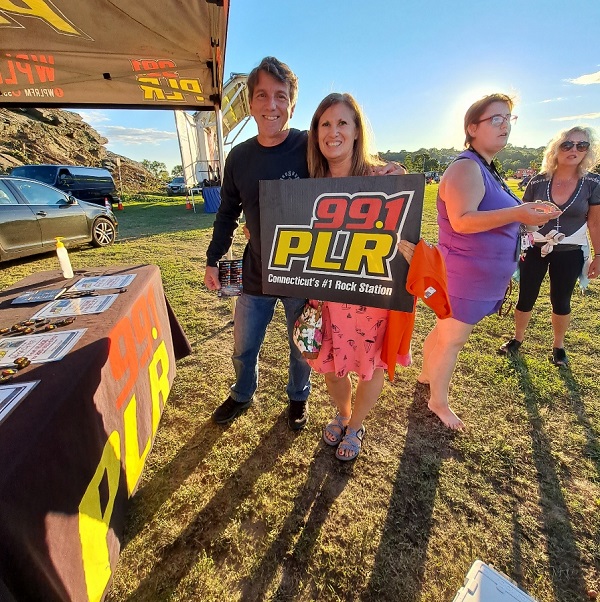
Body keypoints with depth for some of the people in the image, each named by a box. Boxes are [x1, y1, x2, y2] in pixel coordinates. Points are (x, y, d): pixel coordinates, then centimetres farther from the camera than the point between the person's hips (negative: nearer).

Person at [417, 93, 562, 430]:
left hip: (478, 277, 9)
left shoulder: (486, 169, 15)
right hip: (465, 276, -9)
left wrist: (526, 213, 14)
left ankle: (427, 375, 41)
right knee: (452, 340, 3)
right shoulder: (466, 168, -17)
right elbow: (462, 221, -30)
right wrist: (516, 214, -33)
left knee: (446, 330, 21)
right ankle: (439, 401, 21)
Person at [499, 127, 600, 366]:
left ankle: (558, 346, 33)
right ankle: (517, 339, 29)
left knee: (561, 302, 12)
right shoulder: (538, 181, -7)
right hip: (534, 249, 0)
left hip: (569, 253, 0)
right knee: (525, 299, 8)